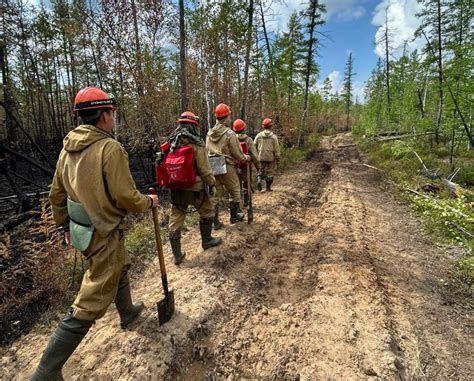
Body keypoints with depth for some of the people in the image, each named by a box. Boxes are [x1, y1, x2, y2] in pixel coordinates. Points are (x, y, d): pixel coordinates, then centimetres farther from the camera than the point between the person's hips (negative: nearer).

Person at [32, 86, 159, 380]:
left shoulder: (69, 147, 4)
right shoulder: (111, 148, -21)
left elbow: (57, 194, 10)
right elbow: (126, 198, -23)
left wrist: (66, 226, 22)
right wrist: (149, 202, -3)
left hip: (82, 229, 9)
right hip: (104, 235, -9)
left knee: (121, 267, 30)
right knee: (90, 304, 4)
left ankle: (127, 312, 54)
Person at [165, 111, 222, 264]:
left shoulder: (171, 143, 5)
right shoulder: (197, 144, -13)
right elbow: (204, 169, -14)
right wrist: (211, 183, 0)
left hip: (176, 187, 5)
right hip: (195, 187, -5)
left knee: (175, 220, 10)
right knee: (207, 211, 20)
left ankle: (177, 255, 18)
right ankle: (207, 240, 34)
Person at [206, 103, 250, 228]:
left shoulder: (209, 133, 5)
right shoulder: (230, 133, -13)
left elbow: (208, 151, 9)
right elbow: (237, 153, -10)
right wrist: (245, 158, 11)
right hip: (227, 167, -5)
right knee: (234, 192, 15)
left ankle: (215, 221, 16)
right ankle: (234, 216, 28)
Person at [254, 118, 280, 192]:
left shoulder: (258, 135, 0)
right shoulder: (273, 136, -6)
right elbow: (276, 149, -6)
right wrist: (278, 158, 2)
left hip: (261, 157, 2)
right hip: (271, 157, -2)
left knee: (261, 170, 16)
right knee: (270, 172, 9)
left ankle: (259, 179, -11)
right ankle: (268, 187, 14)